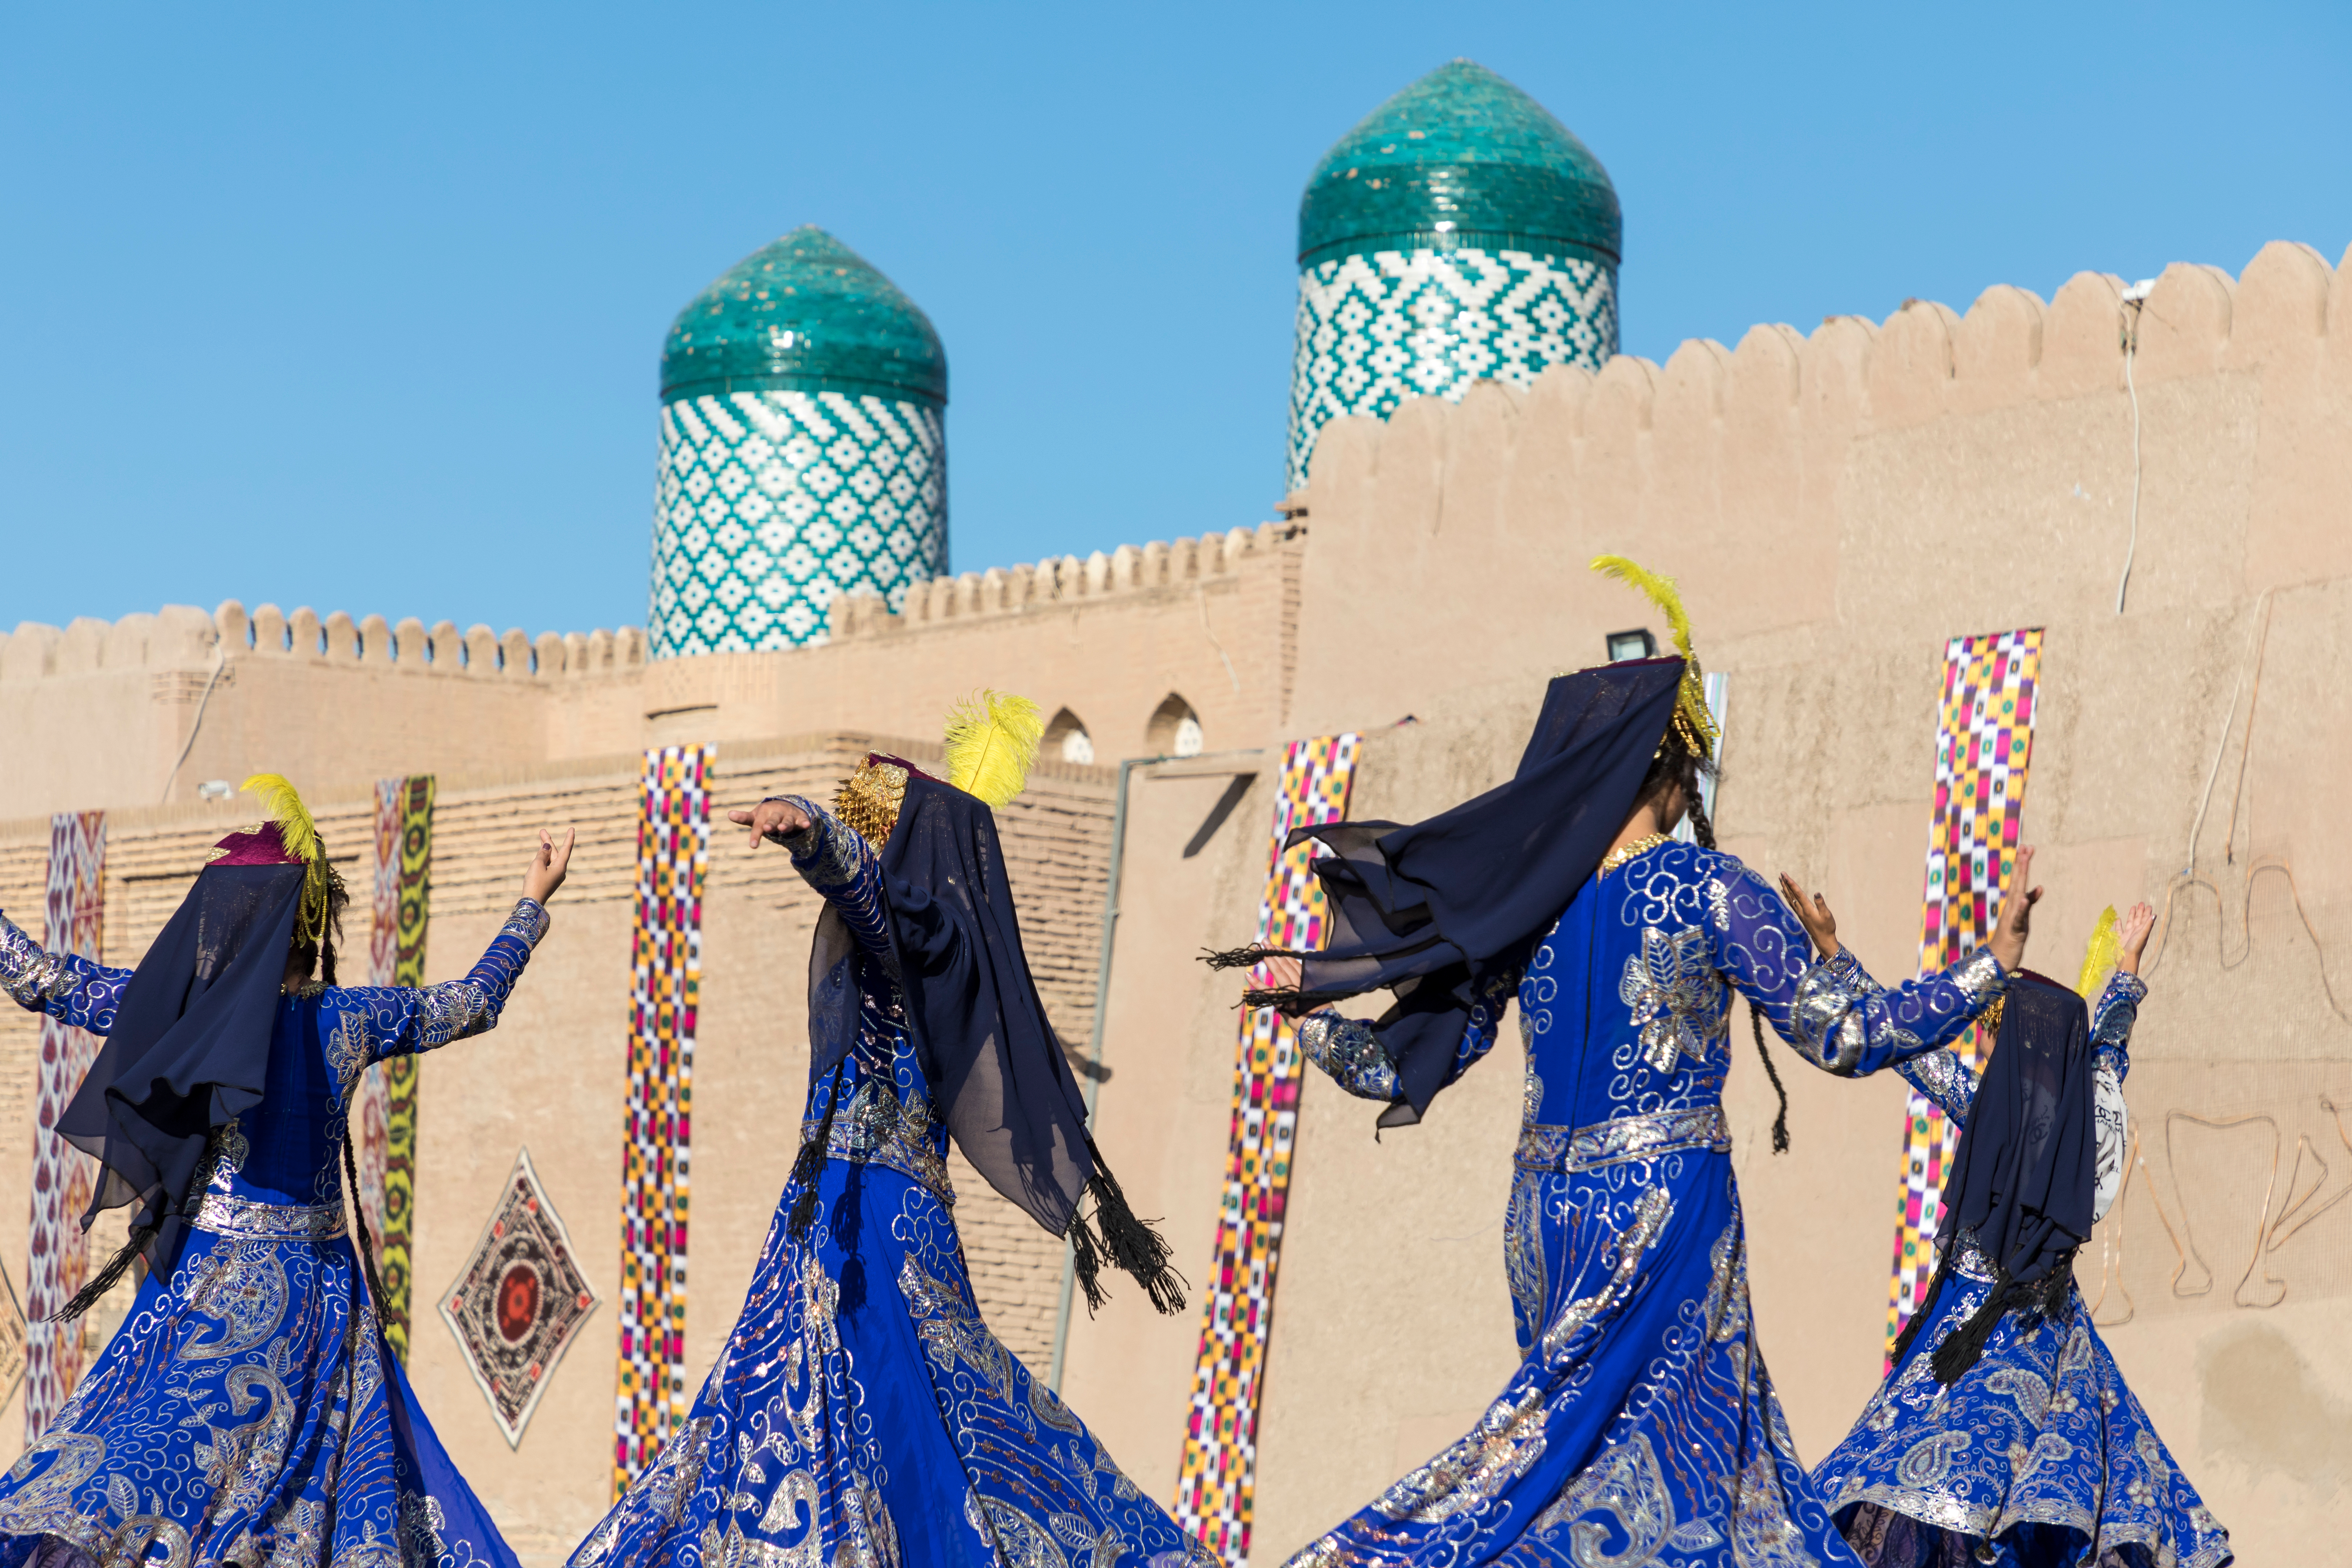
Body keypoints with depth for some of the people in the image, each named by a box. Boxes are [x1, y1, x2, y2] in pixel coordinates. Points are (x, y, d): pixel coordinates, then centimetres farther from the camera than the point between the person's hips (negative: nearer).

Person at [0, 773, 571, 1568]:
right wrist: (532, 904, 27)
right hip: (316, 1289, 2)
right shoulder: (349, 1020, -1)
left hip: (210, 1288, -2)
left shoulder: (173, 1007, -5)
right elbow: (474, 1001, 14)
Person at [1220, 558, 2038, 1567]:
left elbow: (1398, 1068, 6)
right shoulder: (1708, 893, -9)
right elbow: (1846, 1037, -7)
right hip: (1666, 1212, -5)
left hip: (1544, 1214, 6)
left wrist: (1306, 1008, 23)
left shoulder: (1509, 903, 3)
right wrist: (1997, 962, -1)